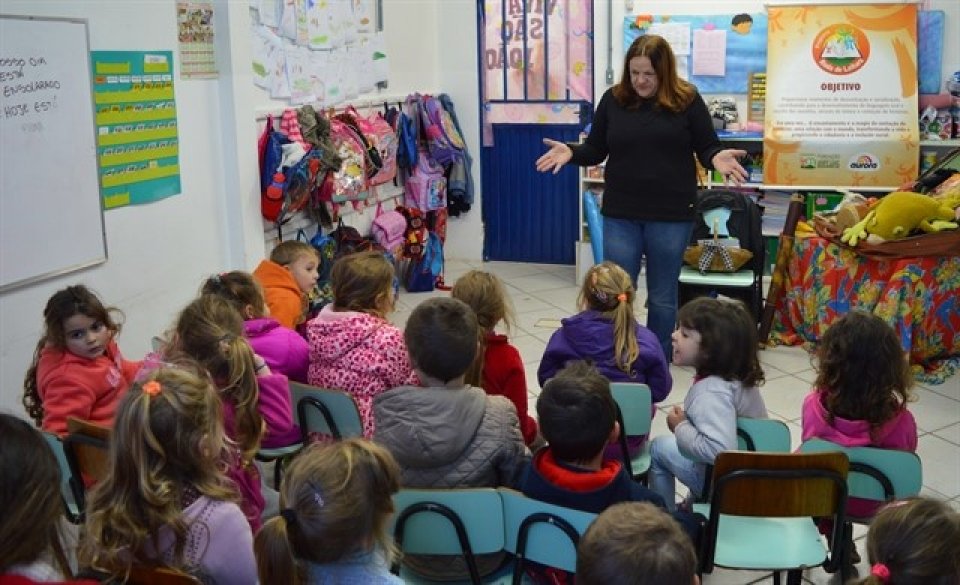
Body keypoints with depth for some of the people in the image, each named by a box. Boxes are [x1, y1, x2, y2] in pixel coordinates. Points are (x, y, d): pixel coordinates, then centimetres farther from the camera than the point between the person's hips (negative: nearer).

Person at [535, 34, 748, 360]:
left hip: (671, 216, -1)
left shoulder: (687, 100, -3)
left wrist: (717, 158, -20)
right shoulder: (613, 99, 2)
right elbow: (596, 150, 9)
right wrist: (571, 152, -11)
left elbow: (707, 148, 2)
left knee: (662, 298, 11)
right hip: (620, 214, 1)